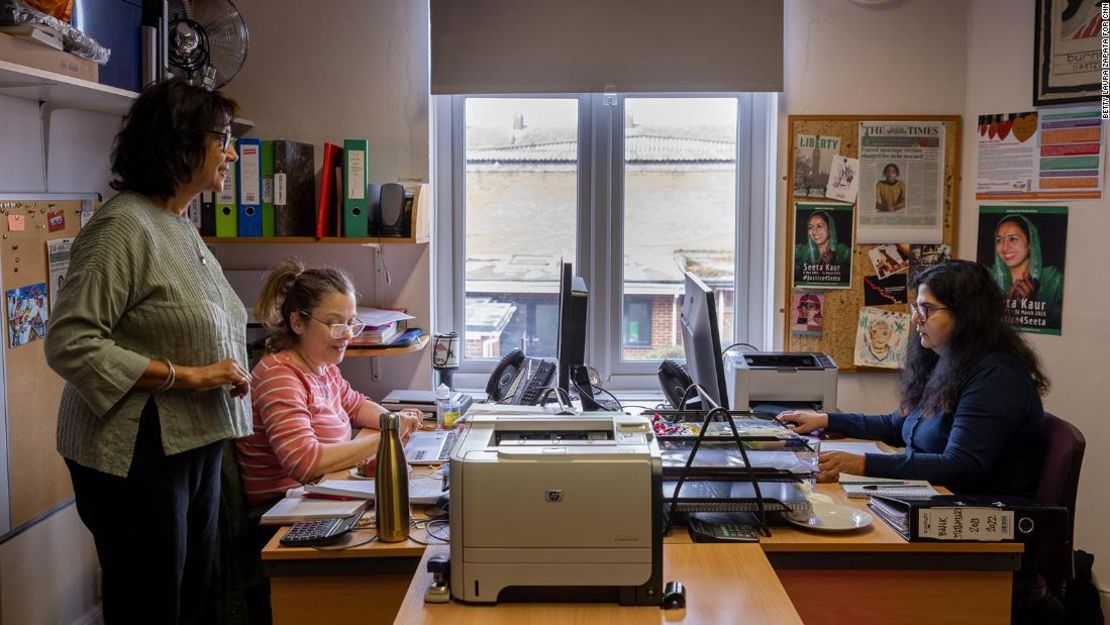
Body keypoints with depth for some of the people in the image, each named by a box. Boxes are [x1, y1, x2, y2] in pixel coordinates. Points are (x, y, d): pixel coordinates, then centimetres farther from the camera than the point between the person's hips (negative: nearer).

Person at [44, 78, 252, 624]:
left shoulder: (181, 229, 14)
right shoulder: (122, 226, -15)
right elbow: (69, 345, -21)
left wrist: (227, 375, 10)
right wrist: (186, 377, -21)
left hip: (195, 446, 9)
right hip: (139, 456, -9)